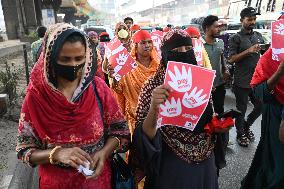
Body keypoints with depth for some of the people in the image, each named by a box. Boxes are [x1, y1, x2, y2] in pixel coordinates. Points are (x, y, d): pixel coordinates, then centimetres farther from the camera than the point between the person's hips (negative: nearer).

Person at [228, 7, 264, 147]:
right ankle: (240, 134, 27)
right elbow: (231, 59, -13)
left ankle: (246, 126, 37)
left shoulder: (258, 36, 12)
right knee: (241, 109, 7)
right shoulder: (235, 38, -5)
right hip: (241, 82, -5)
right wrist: (248, 51, -20)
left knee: (261, 106, 13)